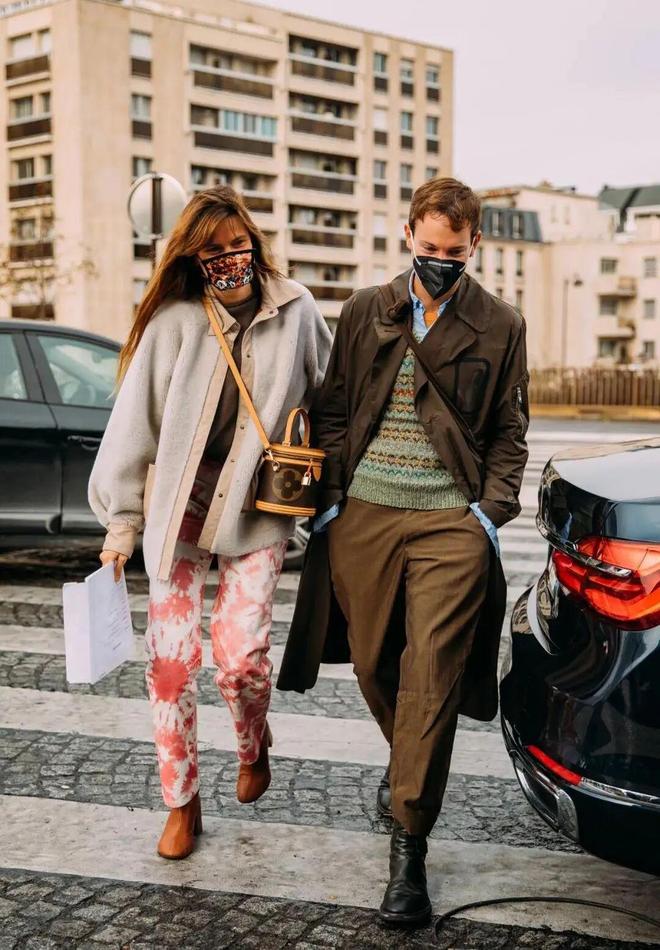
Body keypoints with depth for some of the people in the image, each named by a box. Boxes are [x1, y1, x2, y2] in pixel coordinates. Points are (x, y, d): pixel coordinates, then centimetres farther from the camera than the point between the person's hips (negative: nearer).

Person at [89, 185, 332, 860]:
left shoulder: (295, 312, -3)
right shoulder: (175, 320, -7)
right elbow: (135, 421, -3)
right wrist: (120, 521, -2)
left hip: (258, 508, 0)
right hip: (179, 504, 0)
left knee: (240, 654, -10)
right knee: (170, 658, -1)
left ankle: (253, 748, 25)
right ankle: (181, 804, 18)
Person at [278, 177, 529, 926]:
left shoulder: (499, 325, 5)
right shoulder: (365, 312, 9)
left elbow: (508, 433, 9)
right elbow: (332, 411, 12)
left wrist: (492, 508, -4)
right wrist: (329, 496, 3)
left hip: (450, 521, -2)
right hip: (363, 515, 3)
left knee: (431, 676, -7)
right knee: (373, 664, 11)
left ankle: (408, 847, 0)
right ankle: (407, 763, 42)